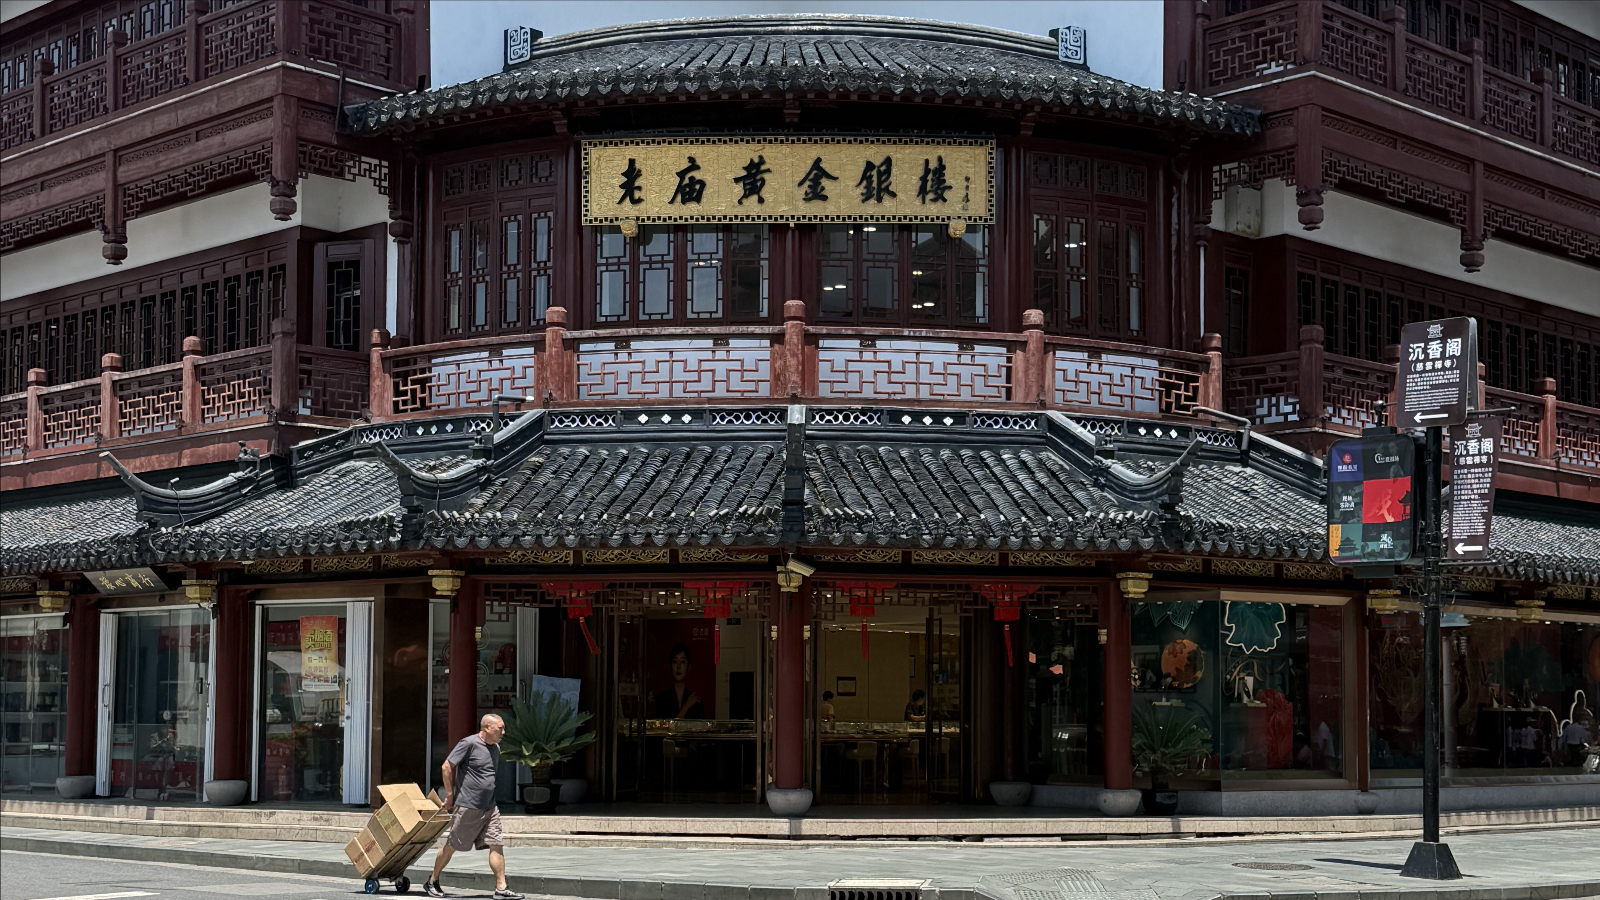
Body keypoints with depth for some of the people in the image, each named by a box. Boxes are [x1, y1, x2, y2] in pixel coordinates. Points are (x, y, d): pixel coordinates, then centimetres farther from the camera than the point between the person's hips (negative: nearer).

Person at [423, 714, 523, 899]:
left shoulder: (495, 749, 13)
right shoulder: (469, 743, -11)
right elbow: (447, 767, -10)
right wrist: (450, 795, -7)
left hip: (489, 807, 7)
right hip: (467, 806, -7)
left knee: (496, 845, -3)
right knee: (452, 845, 5)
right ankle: (432, 882, 21)